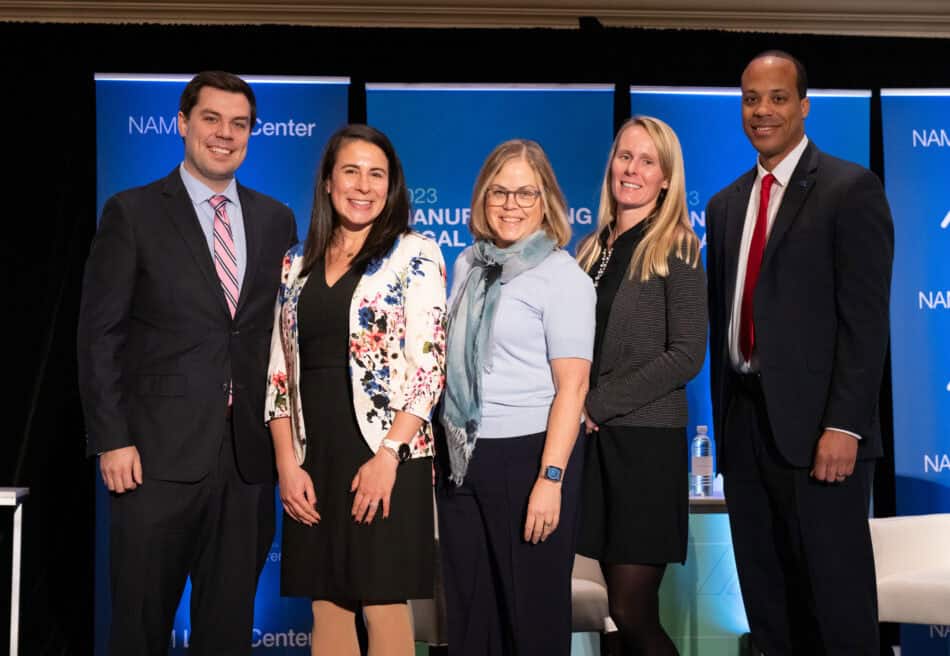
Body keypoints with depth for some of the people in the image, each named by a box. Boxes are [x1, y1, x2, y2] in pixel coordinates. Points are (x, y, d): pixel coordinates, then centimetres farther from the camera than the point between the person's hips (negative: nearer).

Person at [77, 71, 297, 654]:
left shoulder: (276, 220, 10)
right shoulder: (133, 213, 0)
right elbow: (99, 334, -3)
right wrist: (111, 439, -10)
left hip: (250, 453, 3)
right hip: (160, 453, -3)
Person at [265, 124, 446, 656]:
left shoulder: (416, 255, -1)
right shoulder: (298, 263, 12)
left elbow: (428, 364, -8)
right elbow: (280, 369, 10)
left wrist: (387, 455, -15)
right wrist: (287, 463, 1)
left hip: (387, 457, -4)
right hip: (313, 458, 4)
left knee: (383, 605, 1)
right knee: (326, 607, 9)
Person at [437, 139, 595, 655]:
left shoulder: (563, 278, -8)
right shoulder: (468, 264, 9)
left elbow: (572, 386, -12)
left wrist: (551, 478, -18)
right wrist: (446, 447, 11)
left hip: (528, 453, -5)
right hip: (461, 456, 6)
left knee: (532, 608, 6)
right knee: (468, 607, 13)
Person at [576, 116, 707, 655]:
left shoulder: (675, 250, -4)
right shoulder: (594, 249, 13)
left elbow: (686, 356, -12)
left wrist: (596, 404, -13)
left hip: (645, 440, -5)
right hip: (594, 442, 6)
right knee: (626, 609, 9)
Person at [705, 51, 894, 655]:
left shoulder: (851, 189, -4)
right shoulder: (726, 205, 15)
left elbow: (865, 318, -11)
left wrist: (845, 425, -18)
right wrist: (724, 418, 10)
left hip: (816, 424, -6)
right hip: (744, 420, 6)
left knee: (836, 593, 3)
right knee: (765, 592, 13)